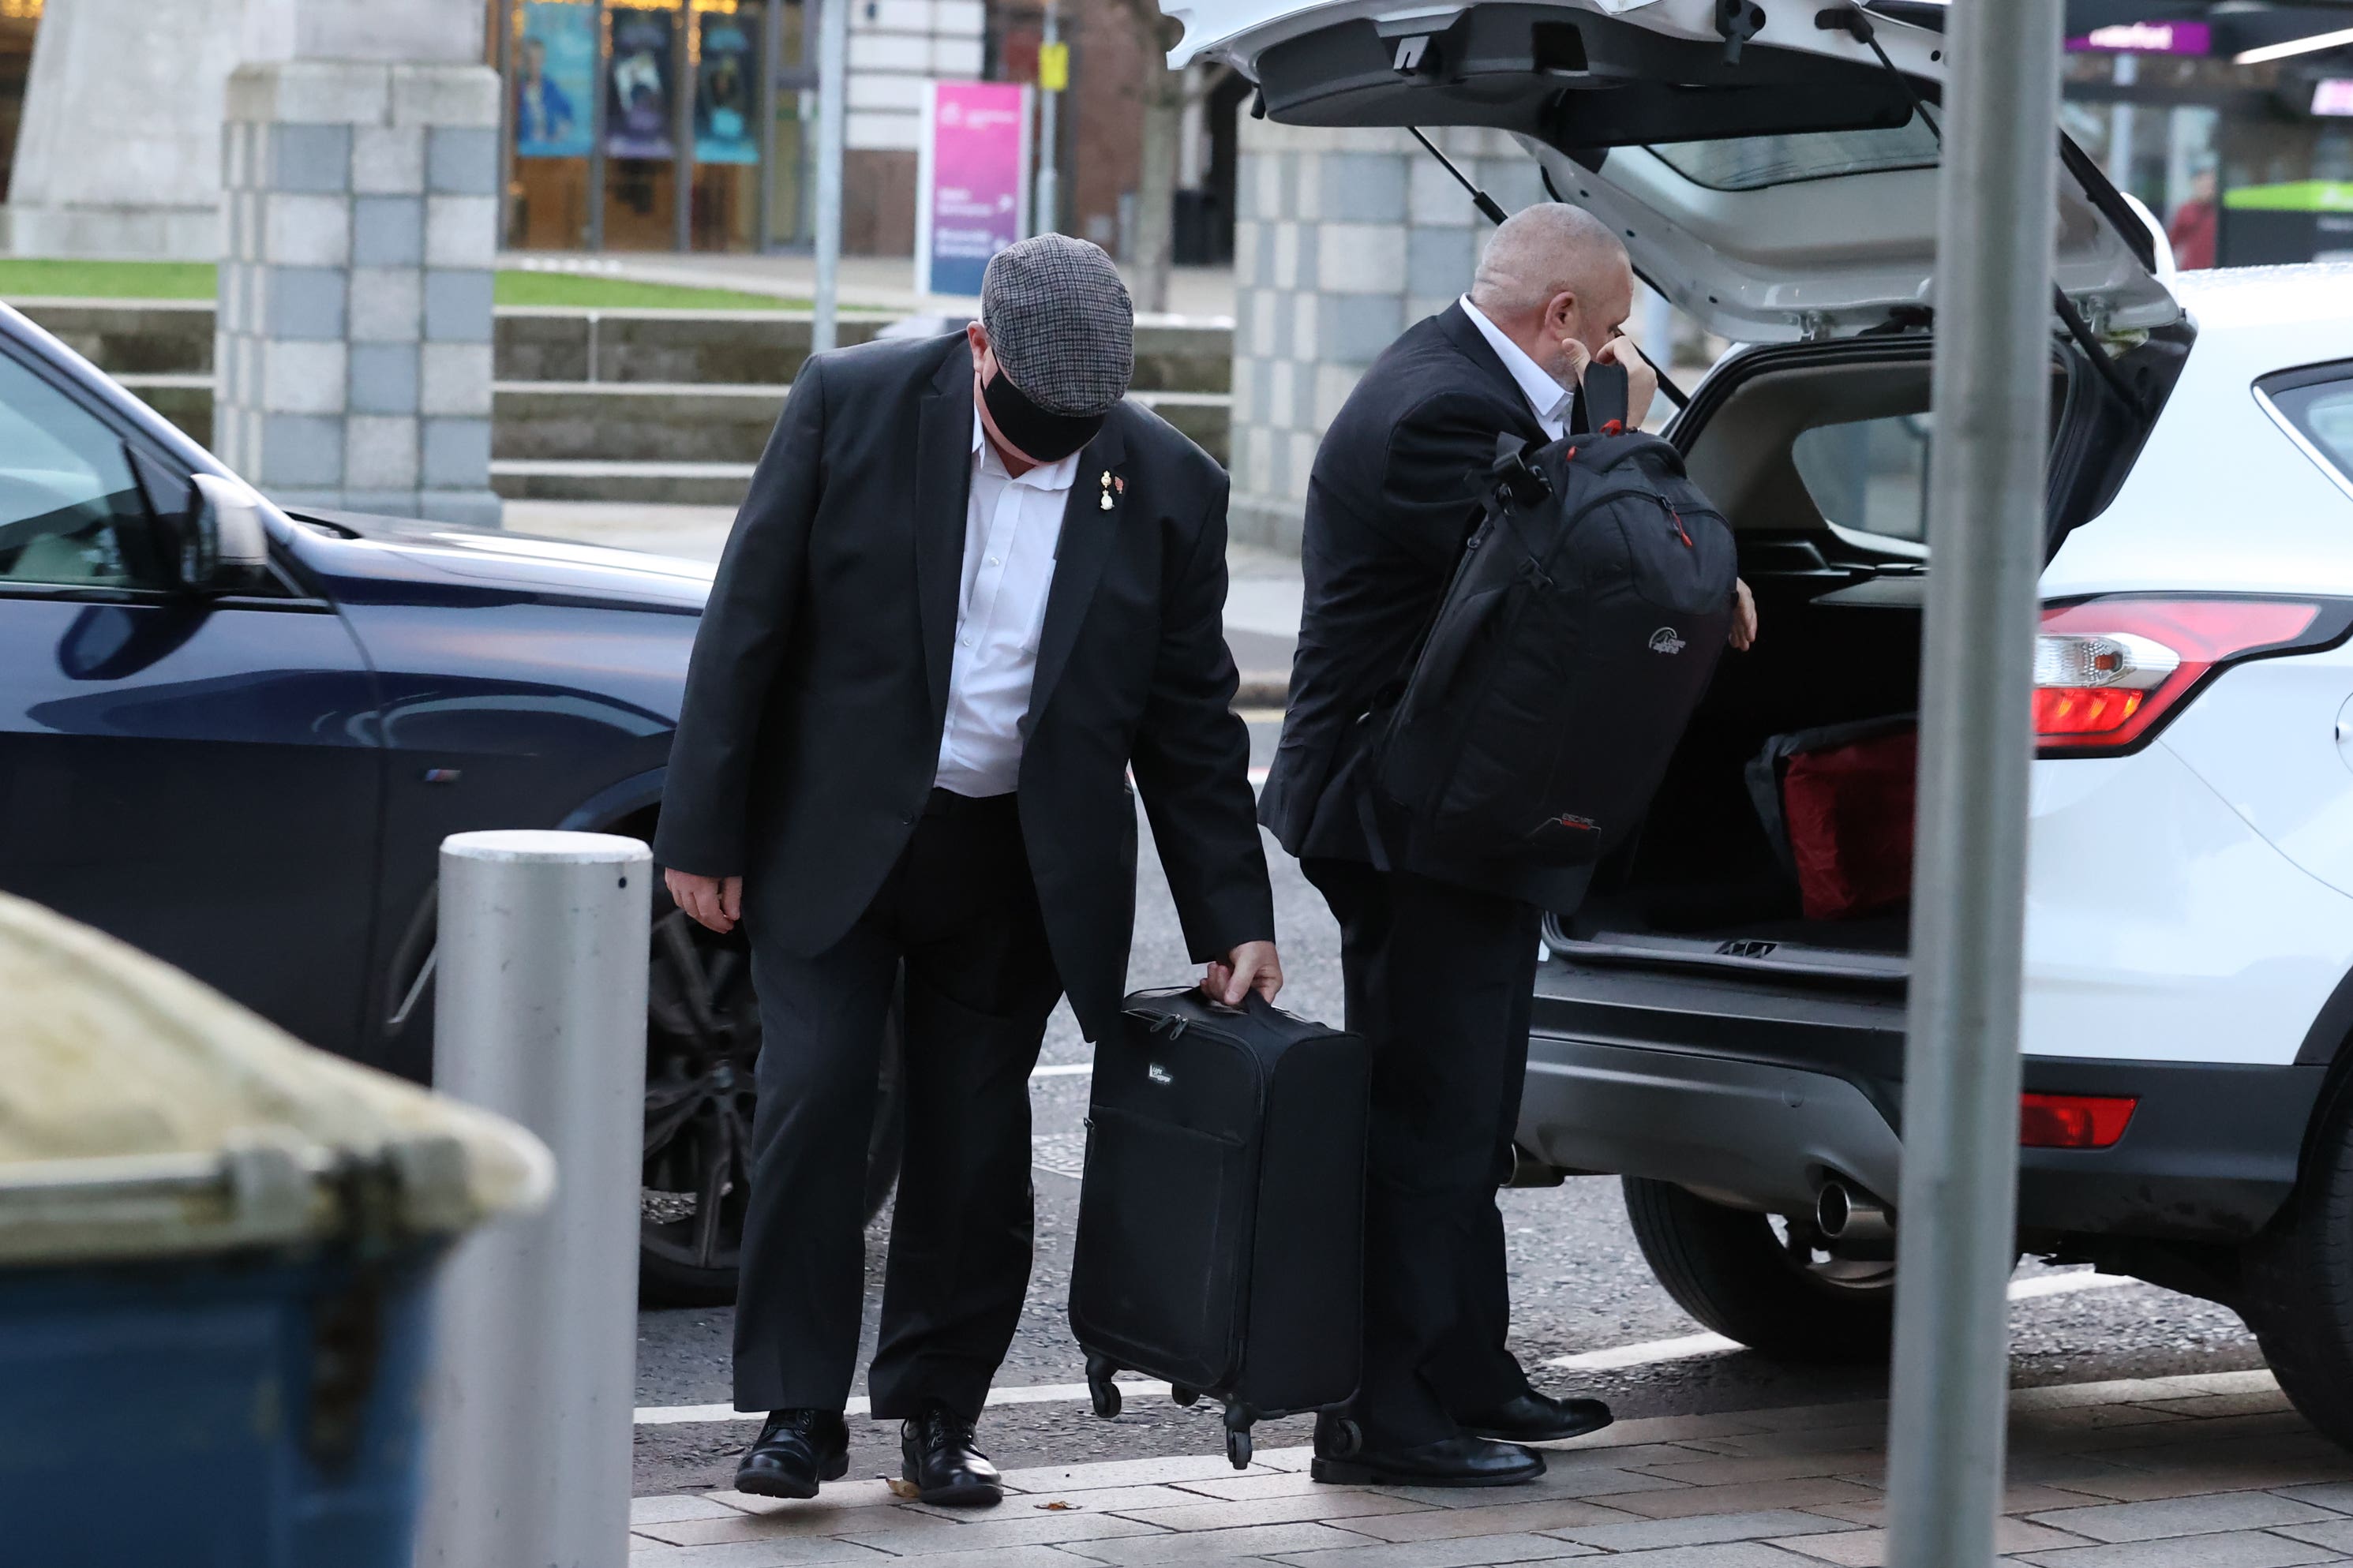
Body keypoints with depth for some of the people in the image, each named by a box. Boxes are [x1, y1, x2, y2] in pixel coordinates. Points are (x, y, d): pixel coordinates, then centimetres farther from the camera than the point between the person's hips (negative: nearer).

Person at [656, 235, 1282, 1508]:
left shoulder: (1167, 488, -4)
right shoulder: (849, 404, -9)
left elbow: (1190, 721, 4)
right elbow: (748, 624, -5)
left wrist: (1231, 923, 1)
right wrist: (703, 832, -7)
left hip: (1016, 868, 2)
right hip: (837, 835, -2)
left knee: (975, 1142, 4)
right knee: (814, 1105, -8)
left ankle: (939, 1412, 19)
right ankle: (799, 1411, 2)